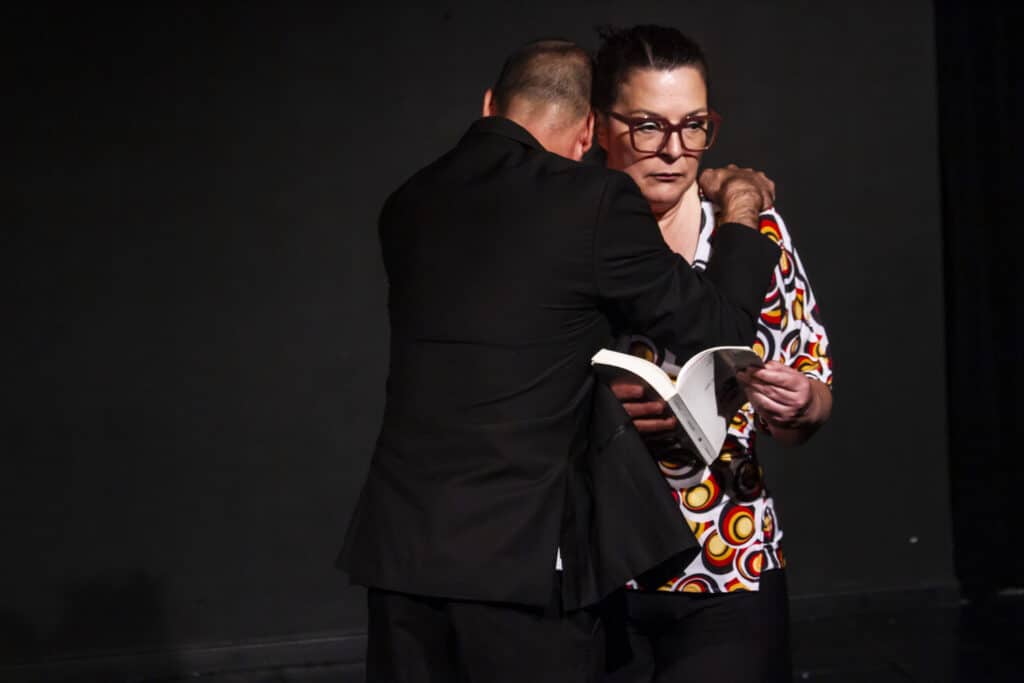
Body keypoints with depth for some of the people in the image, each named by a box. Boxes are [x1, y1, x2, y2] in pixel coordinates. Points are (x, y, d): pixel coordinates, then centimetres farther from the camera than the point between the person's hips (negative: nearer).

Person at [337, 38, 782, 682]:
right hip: (520, 555, -5)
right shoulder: (595, 201, -10)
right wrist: (740, 217, 14)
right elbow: (718, 328, -3)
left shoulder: (408, 203, 8)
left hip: (399, 542, 6)